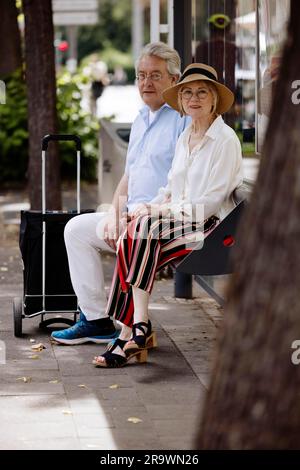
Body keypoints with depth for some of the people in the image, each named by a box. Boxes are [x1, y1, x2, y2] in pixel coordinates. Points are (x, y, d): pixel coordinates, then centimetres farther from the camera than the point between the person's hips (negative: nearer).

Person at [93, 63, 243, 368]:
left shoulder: (226, 140, -7)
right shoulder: (184, 139, 19)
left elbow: (210, 200, -14)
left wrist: (151, 211, -15)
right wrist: (148, 207, -2)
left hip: (209, 223, -7)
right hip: (177, 217, 7)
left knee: (145, 224, -31)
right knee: (129, 240, -23)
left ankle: (138, 325, -28)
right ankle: (137, 326, -25)